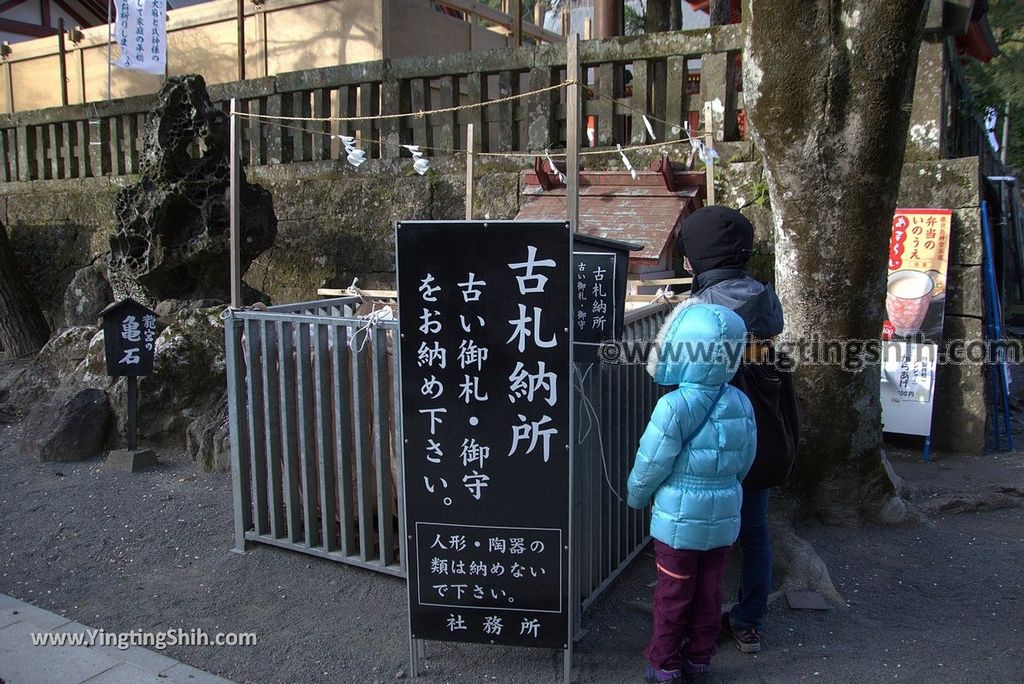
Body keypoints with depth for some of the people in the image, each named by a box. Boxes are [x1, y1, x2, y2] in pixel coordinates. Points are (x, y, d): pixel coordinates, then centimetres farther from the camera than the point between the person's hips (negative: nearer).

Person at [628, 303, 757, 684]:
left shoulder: (673, 407, -23)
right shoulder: (740, 404, -5)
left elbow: (651, 466, -16)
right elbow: (743, 463, 5)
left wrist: (636, 498, 3)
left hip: (678, 520, -5)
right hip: (723, 520, 5)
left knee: (673, 596, 10)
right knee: (709, 593, 17)